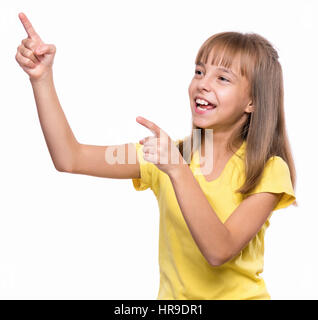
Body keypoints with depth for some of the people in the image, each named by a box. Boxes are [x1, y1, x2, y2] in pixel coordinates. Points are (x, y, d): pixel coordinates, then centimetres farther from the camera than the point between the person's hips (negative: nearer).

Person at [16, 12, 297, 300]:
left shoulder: (268, 170, -8)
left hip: (239, 294, -3)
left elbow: (218, 251, -21)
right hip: (173, 294, 3)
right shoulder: (166, 150, 2)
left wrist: (177, 170, -29)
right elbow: (69, 159, -6)